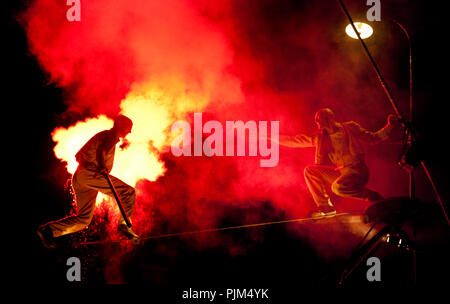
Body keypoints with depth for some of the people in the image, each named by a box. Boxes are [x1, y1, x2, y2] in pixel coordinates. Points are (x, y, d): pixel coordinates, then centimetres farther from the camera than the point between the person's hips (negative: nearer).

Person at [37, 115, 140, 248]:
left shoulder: (105, 135, 30)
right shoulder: (111, 136, 1)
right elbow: (101, 149, -24)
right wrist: (101, 166, -42)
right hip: (89, 173, -9)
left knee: (84, 219, 7)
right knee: (128, 192, -11)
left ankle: (48, 230, 1)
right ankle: (124, 225, -19)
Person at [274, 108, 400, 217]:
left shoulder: (349, 128, 2)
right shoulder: (320, 137, 13)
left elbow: (374, 138, 6)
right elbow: (296, 141, 13)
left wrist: (390, 125, -5)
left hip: (357, 170, -6)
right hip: (339, 172, 6)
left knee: (338, 187, -35)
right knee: (310, 171, -5)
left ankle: (374, 198, -15)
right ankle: (325, 206, -2)